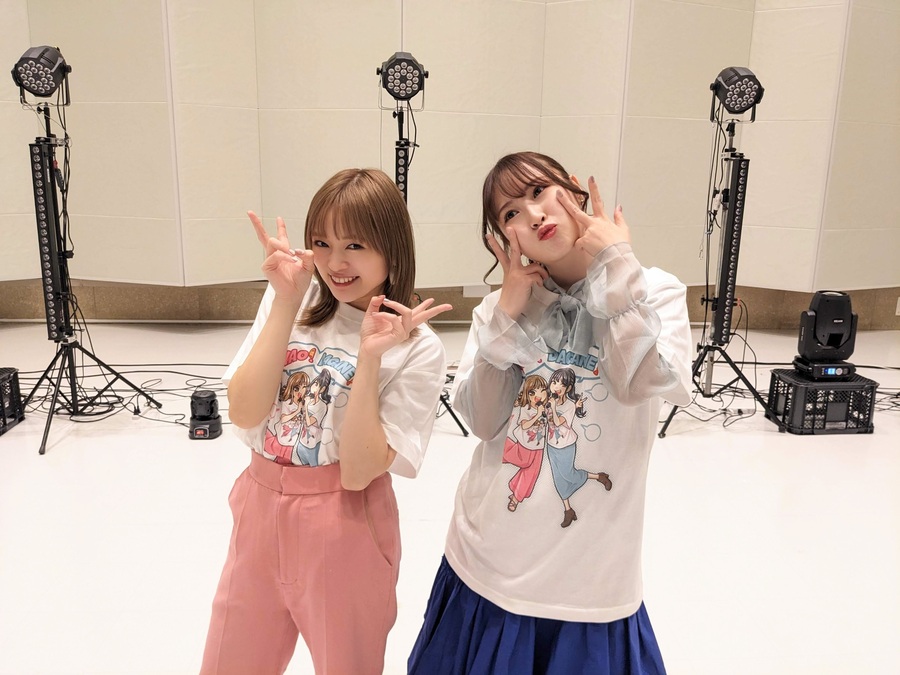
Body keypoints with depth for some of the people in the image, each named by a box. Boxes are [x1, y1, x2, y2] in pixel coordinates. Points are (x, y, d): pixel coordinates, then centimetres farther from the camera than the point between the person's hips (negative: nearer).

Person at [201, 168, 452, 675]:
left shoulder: (416, 349, -12)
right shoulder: (290, 299, -2)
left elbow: (358, 472, -18)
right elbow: (243, 413, -13)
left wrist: (370, 355, -26)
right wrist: (287, 302, -18)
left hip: (344, 532, -3)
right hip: (260, 513, 4)